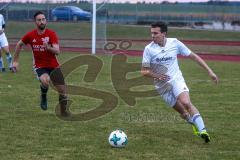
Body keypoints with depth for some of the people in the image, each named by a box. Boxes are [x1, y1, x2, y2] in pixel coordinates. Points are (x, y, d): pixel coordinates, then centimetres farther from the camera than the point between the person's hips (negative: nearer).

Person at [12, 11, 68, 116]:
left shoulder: (51, 34, -9)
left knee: (62, 90, -1)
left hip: (53, 66, 1)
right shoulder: (30, 35, -6)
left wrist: (48, 47, -36)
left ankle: (63, 111, 22)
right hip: (40, 66, -1)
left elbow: (57, 51, -16)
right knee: (45, 81, -34)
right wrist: (15, 61, 13)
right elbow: (19, 44, 12)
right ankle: (43, 96, -1)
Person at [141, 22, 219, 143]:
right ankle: (194, 124, 29)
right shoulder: (149, 49, -8)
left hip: (176, 79, -1)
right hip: (162, 86, 1)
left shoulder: (174, 43, -6)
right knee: (183, 112, -1)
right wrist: (156, 75, -24)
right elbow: (144, 71, -4)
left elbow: (193, 56, 2)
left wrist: (209, 71, 0)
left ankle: (202, 130, -25)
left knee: (186, 103, -27)